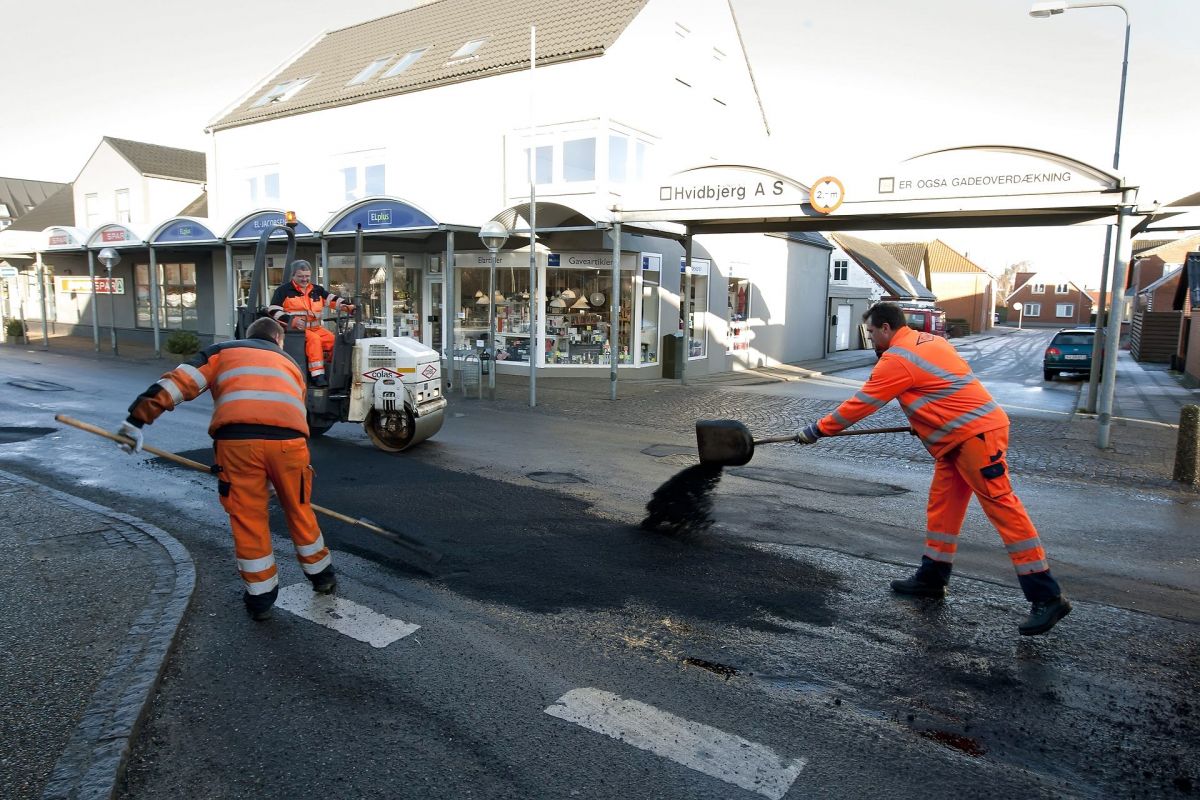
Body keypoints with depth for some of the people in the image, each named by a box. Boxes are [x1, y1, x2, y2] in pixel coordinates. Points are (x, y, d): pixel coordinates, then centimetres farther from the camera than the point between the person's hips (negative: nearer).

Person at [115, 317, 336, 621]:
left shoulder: (224, 351, 28)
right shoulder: (290, 364, 35)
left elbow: (179, 382, 12)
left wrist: (138, 419, 11)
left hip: (236, 438, -2)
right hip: (288, 439, 2)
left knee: (247, 518, 13)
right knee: (299, 510, 22)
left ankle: (260, 598, 25)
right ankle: (322, 576, 38)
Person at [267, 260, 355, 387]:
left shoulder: (317, 290, 17)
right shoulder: (283, 290, 2)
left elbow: (333, 300, 9)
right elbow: (273, 311, -4)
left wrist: (350, 307, -11)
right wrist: (292, 321, -19)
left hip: (315, 328, 5)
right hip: (294, 329, -5)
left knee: (332, 340, -17)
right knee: (314, 339, -32)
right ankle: (317, 376, -35)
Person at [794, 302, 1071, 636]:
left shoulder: (897, 359, -13)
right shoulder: (928, 340, 15)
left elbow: (860, 404, -10)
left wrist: (817, 430, -2)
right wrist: (924, 418, 17)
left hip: (976, 434, -10)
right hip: (958, 436, 10)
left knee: (1002, 507, -9)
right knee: (942, 506, 12)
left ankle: (1047, 597, -6)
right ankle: (932, 579, 20)